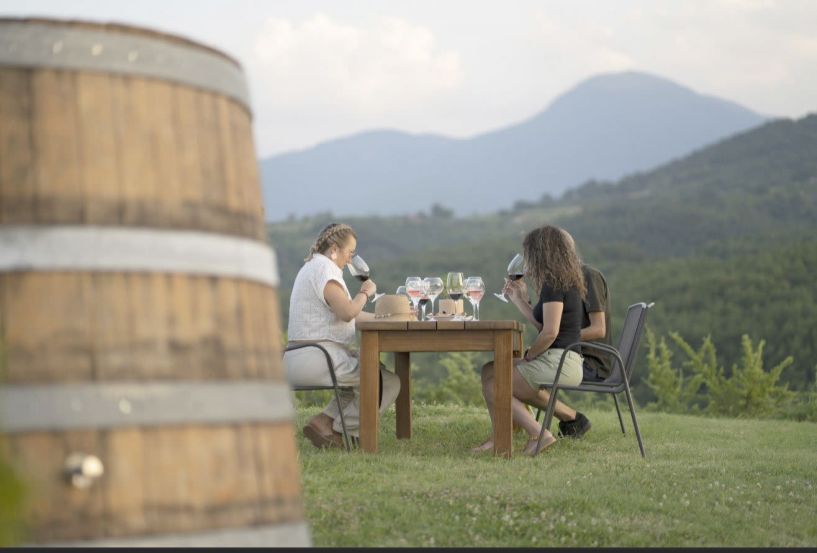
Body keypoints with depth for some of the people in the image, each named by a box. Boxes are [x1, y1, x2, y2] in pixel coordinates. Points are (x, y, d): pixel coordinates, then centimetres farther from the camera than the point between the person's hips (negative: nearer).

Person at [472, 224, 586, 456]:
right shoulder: (566, 282, 15)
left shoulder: (554, 284, -15)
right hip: (567, 362, 10)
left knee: (491, 384, -7)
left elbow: (550, 332, -22)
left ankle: (538, 434, -13)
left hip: (557, 363, -10)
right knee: (490, 370, 19)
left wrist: (527, 356, -9)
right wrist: (519, 300, 23)